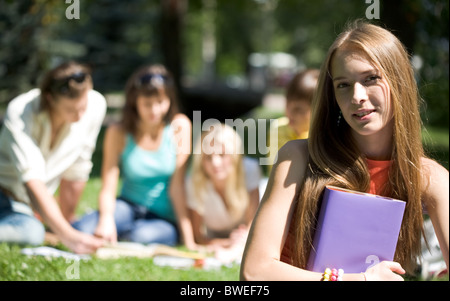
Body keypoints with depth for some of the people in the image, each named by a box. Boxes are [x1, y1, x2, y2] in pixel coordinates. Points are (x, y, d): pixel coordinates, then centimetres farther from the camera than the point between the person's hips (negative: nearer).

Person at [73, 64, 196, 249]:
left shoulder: (180, 126, -10)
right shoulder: (118, 134, -7)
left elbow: (177, 187, -10)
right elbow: (108, 189, -10)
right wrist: (106, 218, -33)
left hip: (165, 218, 0)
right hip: (129, 207, 1)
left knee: (141, 236, -35)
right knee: (82, 230, -28)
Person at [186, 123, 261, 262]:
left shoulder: (249, 170, -22)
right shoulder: (194, 183, -21)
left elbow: (252, 219, -21)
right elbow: (197, 234, -14)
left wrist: (237, 247, -40)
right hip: (215, 239, 1)